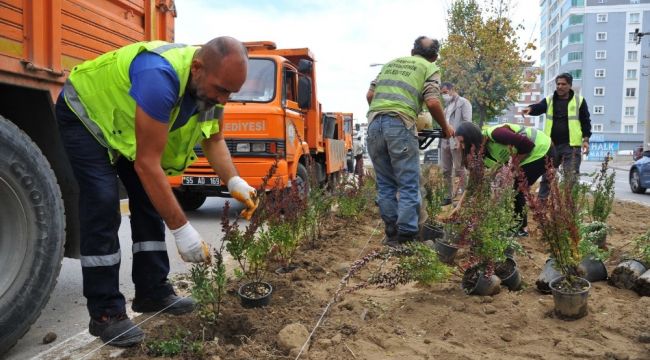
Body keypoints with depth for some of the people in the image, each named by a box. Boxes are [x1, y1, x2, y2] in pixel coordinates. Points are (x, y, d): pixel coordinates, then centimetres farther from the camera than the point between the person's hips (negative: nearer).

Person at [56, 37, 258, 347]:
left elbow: (214, 140, -6)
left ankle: (152, 292, 11)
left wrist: (234, 181, -24)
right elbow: (147, 162, -39)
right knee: (103, 205, -19)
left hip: (124, 123, 8)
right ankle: (105, 313, -10)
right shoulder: (161, 76, -42)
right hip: (85, 114, -8)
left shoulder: (210, 82, -16)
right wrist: (181, 228, -37)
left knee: (151, 199, 2)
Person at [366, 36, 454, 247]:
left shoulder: (390, 63, 29)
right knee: (408, 185, 2)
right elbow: (432, 103, -2)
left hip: (374, 123, 5)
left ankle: (391, 234, 19)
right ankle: (406, 237, 2)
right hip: (400, 125, -5)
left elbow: (370, 95, 22)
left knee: (385, 184, 13)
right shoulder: (430, 68, 14)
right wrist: (445, 128, 13)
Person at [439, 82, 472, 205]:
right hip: (445, 141, 8)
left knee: (459, 170, -4)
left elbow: (467, 123, -10)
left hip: (457, 141, -7)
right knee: (445, 171, 8)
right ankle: (449, 196, 15)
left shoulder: (463, 102, -1)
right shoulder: (447, 105, 22)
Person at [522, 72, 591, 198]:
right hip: (552, 144, 3)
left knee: (571, 176, -1)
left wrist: (586, 139, -4)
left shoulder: (579, 101, 4)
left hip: (571, 145, -2)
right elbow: (538, 108, -10)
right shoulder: (549, 100, 9)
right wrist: (530, 108, -34)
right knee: (547, 175, 8)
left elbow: (585, 121, 6)